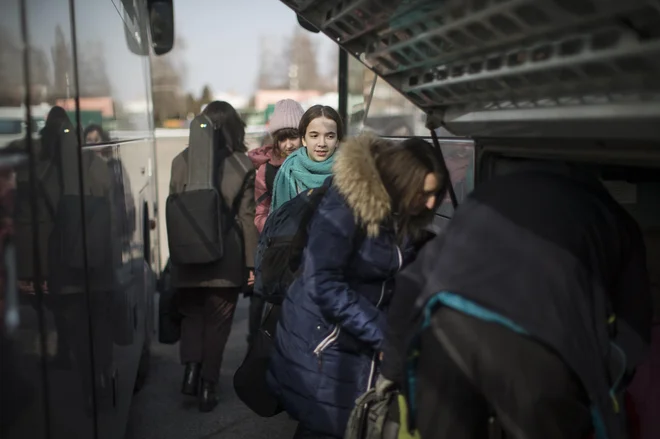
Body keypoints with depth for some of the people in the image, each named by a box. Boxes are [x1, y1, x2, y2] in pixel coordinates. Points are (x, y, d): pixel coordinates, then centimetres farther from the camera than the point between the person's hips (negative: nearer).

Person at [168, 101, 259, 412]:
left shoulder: (181, 161, -1)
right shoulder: (243, 166, -5)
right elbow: (246, 217, -4)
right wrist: (251, 263, 2)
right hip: (225, 255, -1)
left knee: (192, 314, 22)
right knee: (216, 322, 11)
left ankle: (191, 367, 3)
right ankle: (207, 386, 16)